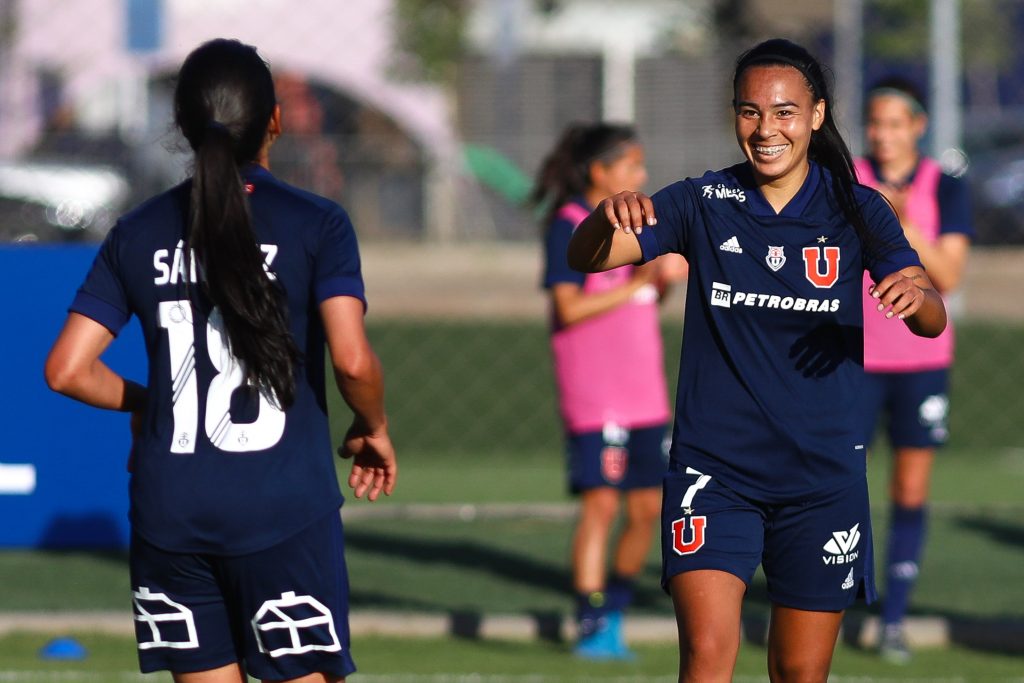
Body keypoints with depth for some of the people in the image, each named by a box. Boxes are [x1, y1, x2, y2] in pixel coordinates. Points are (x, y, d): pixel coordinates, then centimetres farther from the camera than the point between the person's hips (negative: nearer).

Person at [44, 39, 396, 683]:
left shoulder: (139, 234, 6)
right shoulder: (316, 224, -5)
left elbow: (68, 370, 3)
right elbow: (353, 360, -14)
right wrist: (374, 429, 5)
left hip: (170, 511, 4)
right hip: (283, 508, -4)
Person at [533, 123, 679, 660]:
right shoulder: (568, 227, -9)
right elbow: (569, 307, -17)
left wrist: (663, 277, 2)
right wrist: (635, 284, -19)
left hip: (644, 390, 8)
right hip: (593, 392, -8)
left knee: (647, 508, 7)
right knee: (601, 502, -11)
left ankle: (613, 615, 21)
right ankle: (591, 629, -8)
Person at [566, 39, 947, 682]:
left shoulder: (856, 211, 1)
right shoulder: (703, 202, 1)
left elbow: (932, 320, -7)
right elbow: (587, 258, -6)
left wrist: (918, 297, -32)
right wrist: (610, 218, -29)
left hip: (824, 476, 1)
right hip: (714, 467, -1)